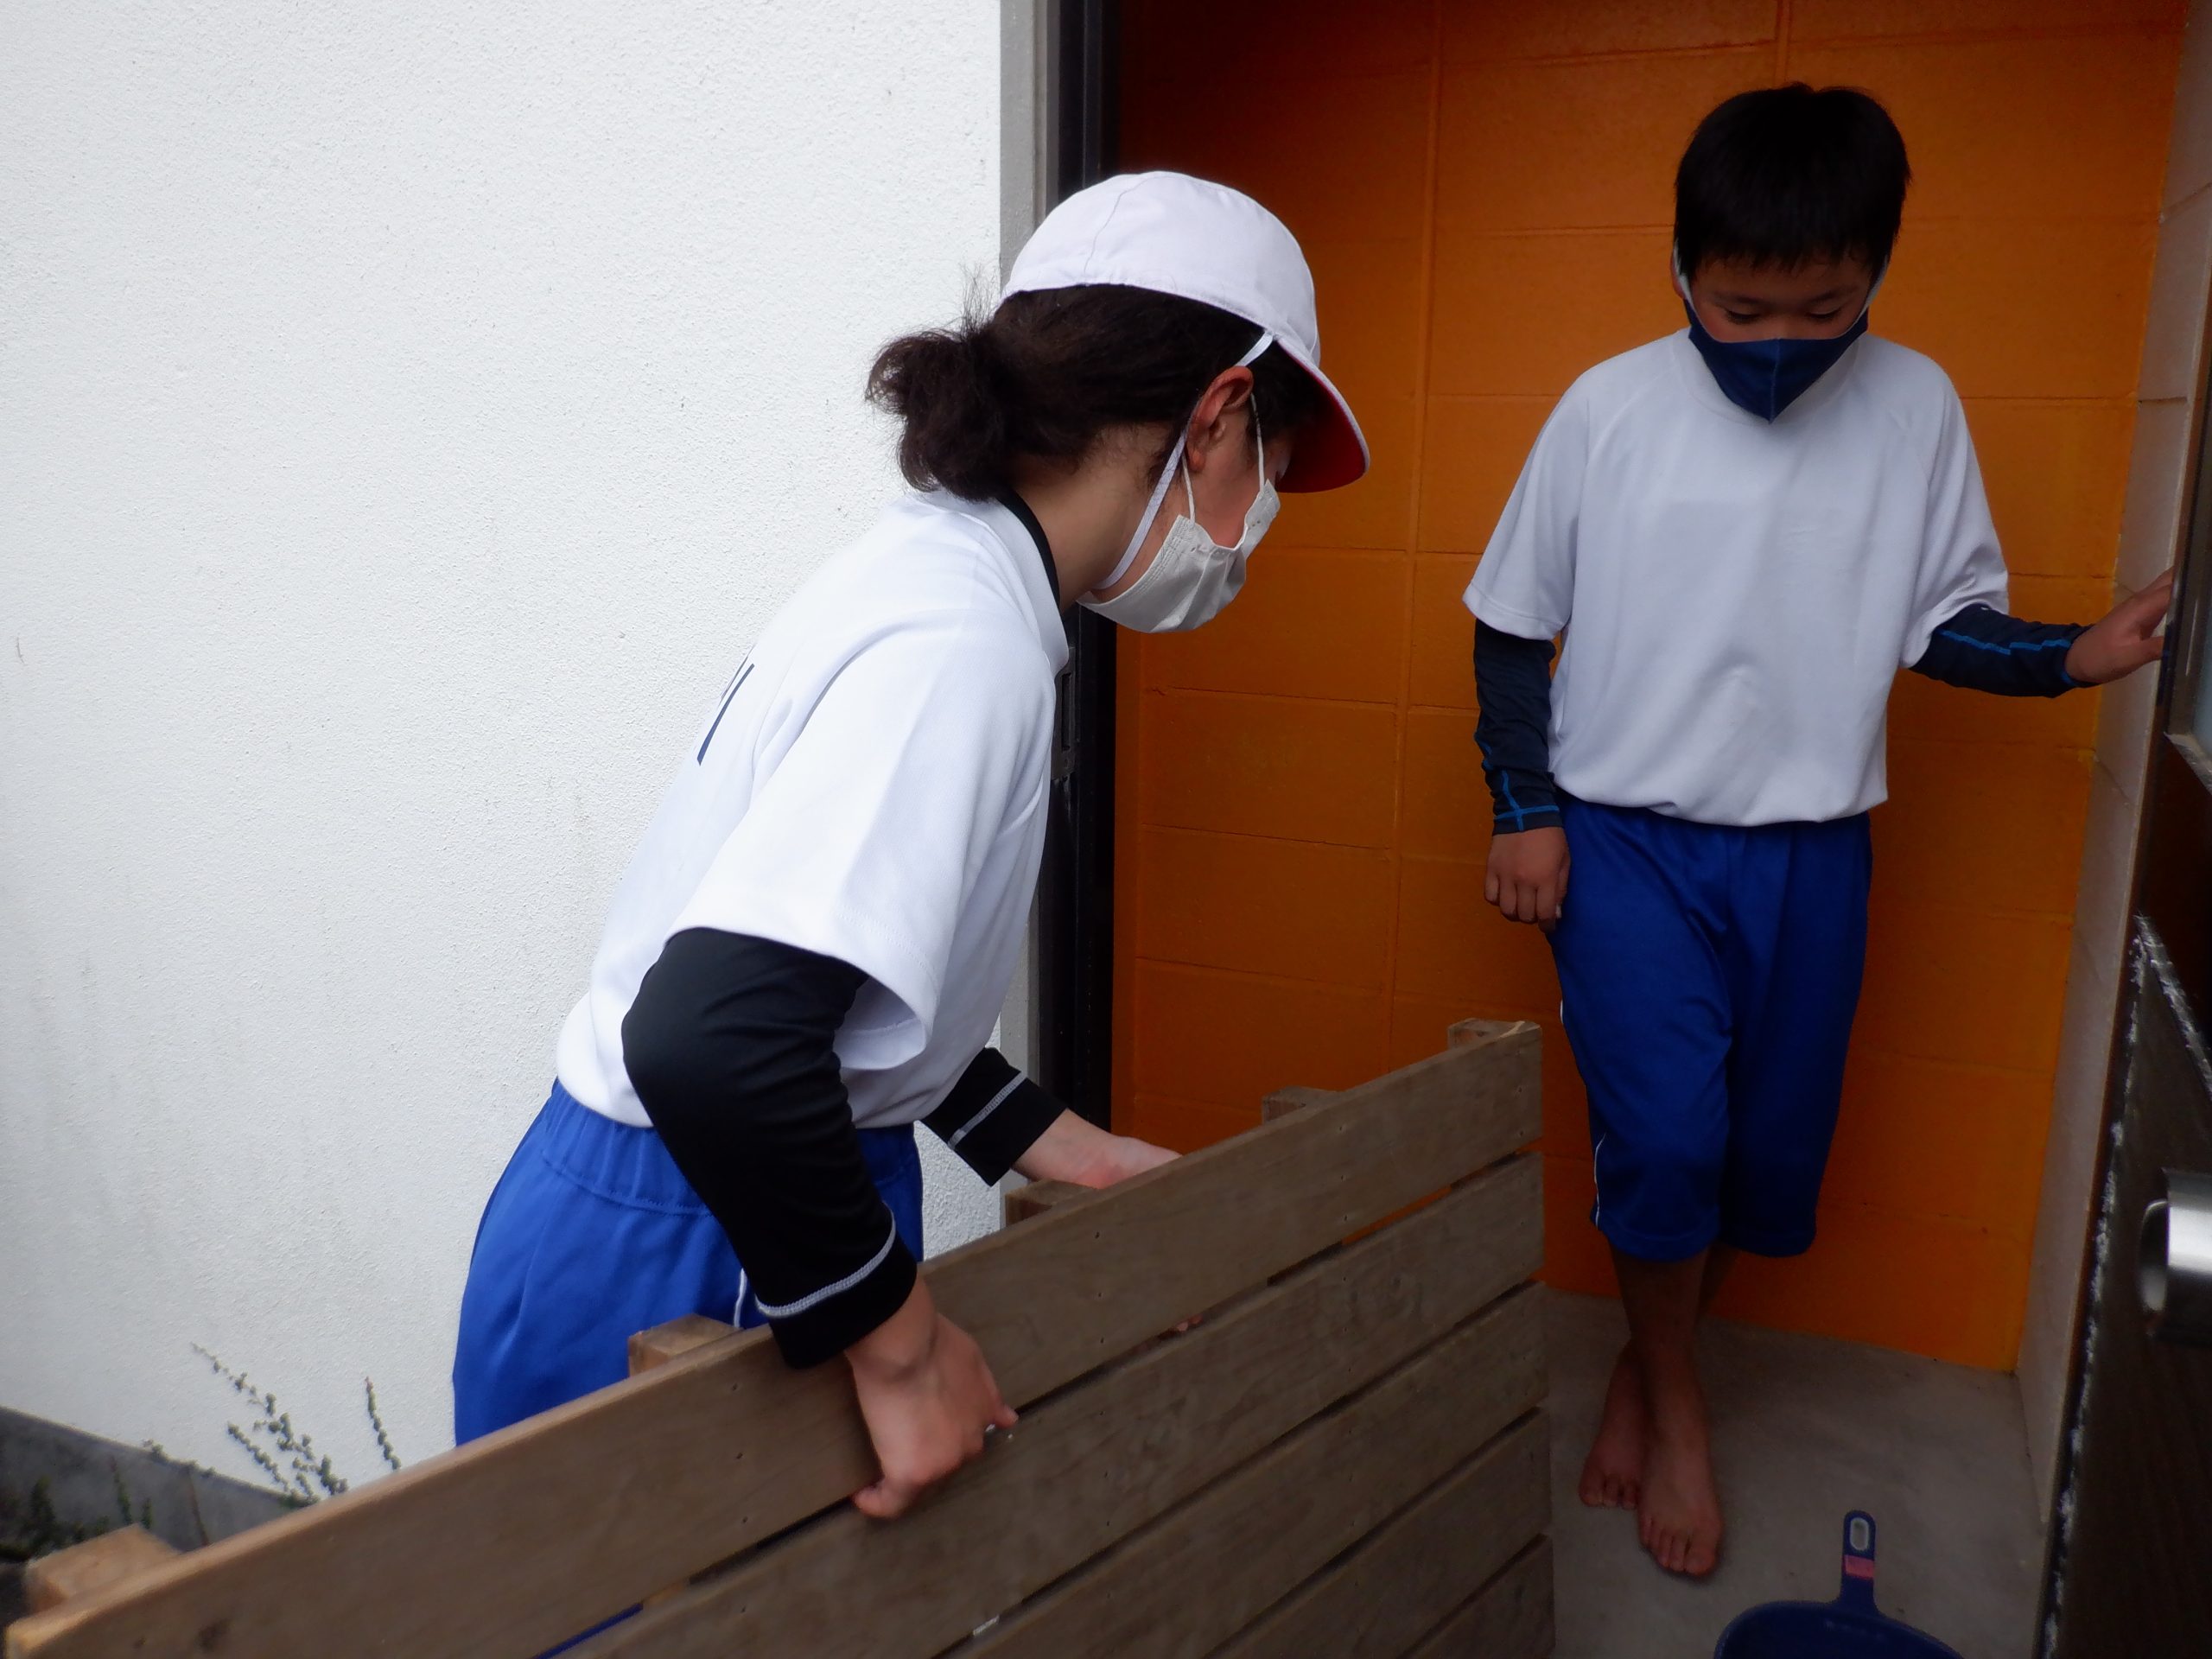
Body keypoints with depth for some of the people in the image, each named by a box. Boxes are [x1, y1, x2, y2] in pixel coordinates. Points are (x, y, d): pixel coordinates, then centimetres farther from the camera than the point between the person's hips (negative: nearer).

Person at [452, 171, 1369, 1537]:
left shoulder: (939, 574, 4)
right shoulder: (962, 639, -25)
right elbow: (712, 1036, -35)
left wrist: (1053, 1147, 14)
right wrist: (897, 1338, -22)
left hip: (750, 1213, 9)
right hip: (664, 1270, -9)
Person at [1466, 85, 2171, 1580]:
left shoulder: (1916, 408, -1)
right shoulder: (1609, 410, -6)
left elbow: (1948, 618, 7)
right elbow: (1514, 623, 1)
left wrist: (2078, 657, -11)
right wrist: (1526, 808, -4)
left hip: (1812, 852, 3)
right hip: (1627, 839, -2)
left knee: (1772, 1152, 9)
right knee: (1664, 1134, -10)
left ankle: (1646, 1367, 35)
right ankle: (1673, 1402, 17)